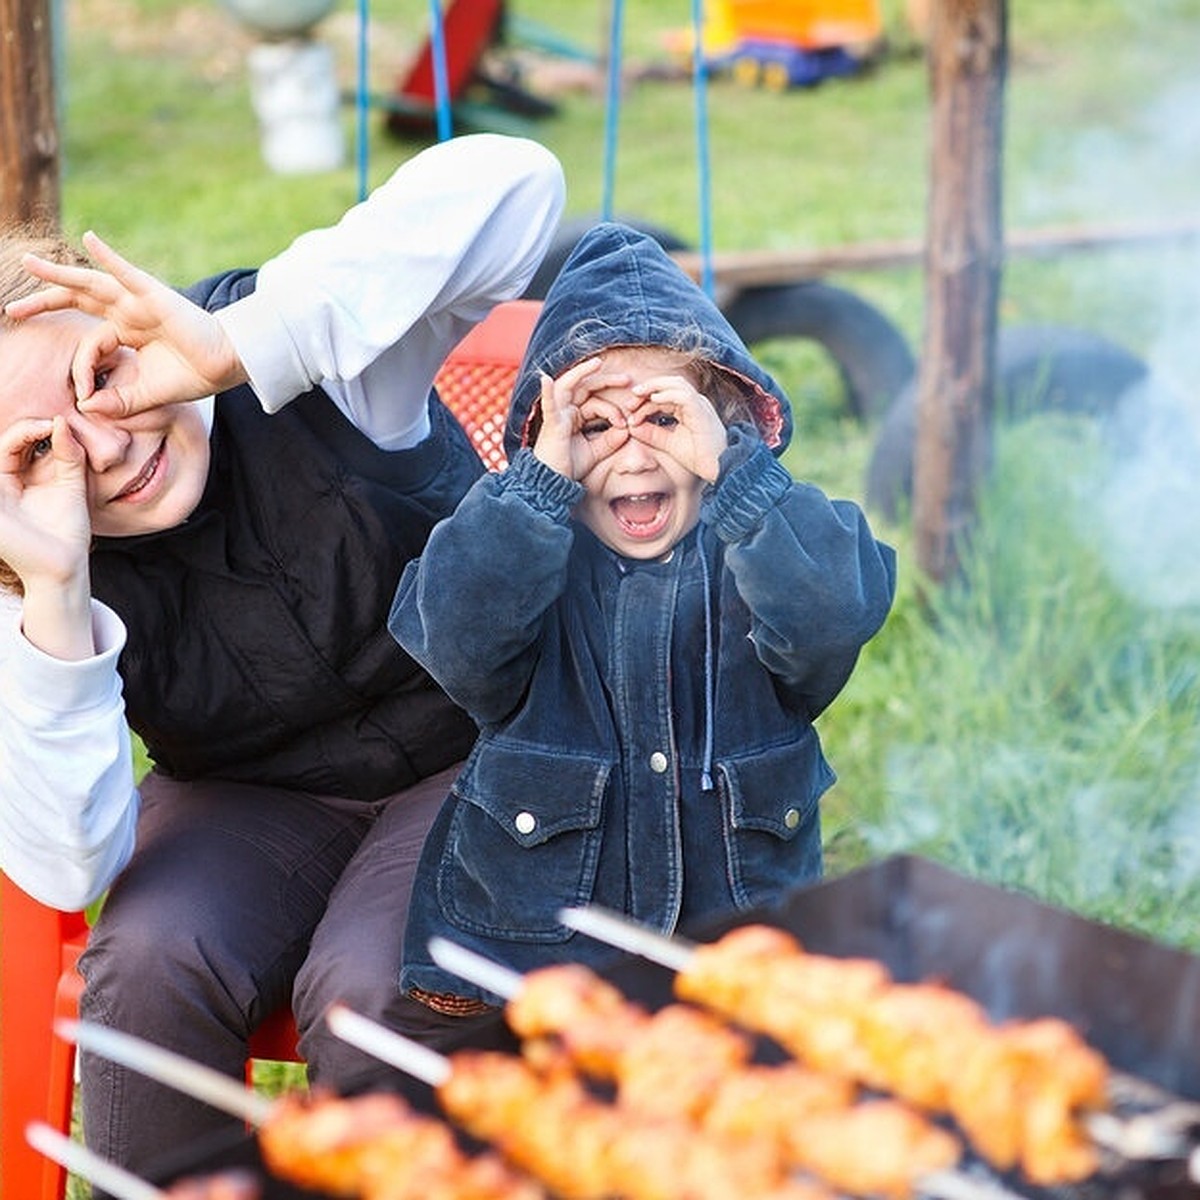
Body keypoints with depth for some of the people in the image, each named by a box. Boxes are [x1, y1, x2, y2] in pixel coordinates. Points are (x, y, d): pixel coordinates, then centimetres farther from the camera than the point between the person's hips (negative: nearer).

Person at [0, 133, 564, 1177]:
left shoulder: (307, 353, -22)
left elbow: (511, 182, -39)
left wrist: (238, 343, -43)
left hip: (475, 750, -2)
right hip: (253, 798, 2)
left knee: (371, 987, -30)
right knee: (150, 963, -28)